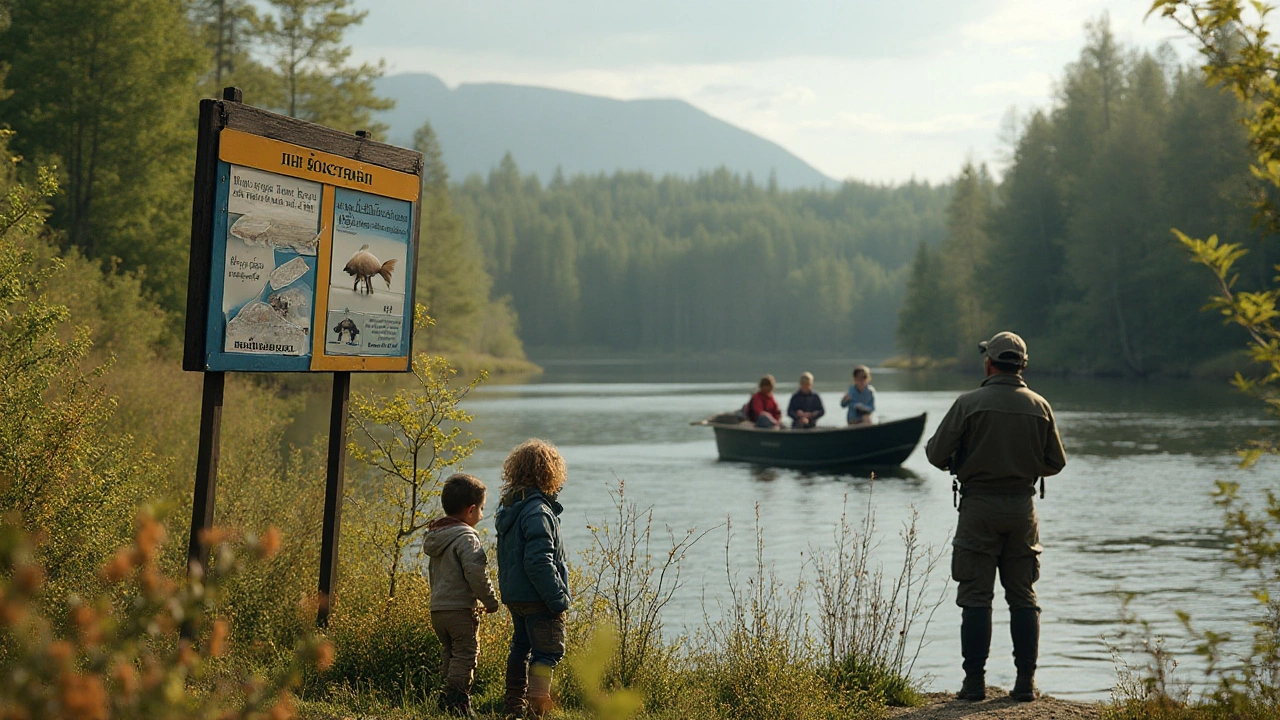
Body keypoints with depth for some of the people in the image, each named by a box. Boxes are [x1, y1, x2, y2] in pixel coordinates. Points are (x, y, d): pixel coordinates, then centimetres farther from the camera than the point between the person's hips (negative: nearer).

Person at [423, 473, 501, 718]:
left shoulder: (436, 537, 16)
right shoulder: (465, 537, -14)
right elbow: (475, 573, -22)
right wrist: (490, 600, -12)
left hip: (437, 608, 9)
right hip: (461, 608, -9)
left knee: (449, 654, 15)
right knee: (465, 653, -5)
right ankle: (456, 700, -11)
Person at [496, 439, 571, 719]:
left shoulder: (508, 506, 9)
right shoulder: (537, 512, -20)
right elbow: (539, 561, -25)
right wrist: (558, 598, -21)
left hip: (514, 595, 9)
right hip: (537, 599, -9)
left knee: (521, 647, 18)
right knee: (549, 652, -4)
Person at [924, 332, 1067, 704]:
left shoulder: (969, 403, -8)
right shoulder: (1039, 406, 2)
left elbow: (937, 453, -7)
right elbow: (1056, 462, 8)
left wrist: (960, 462, 16)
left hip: (979, 508, -3)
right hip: (1022, 508, 3)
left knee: (976, 597, 1)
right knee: (1023, 598, 9)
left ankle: (975, 681, 1)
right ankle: (1026, 682, 7)